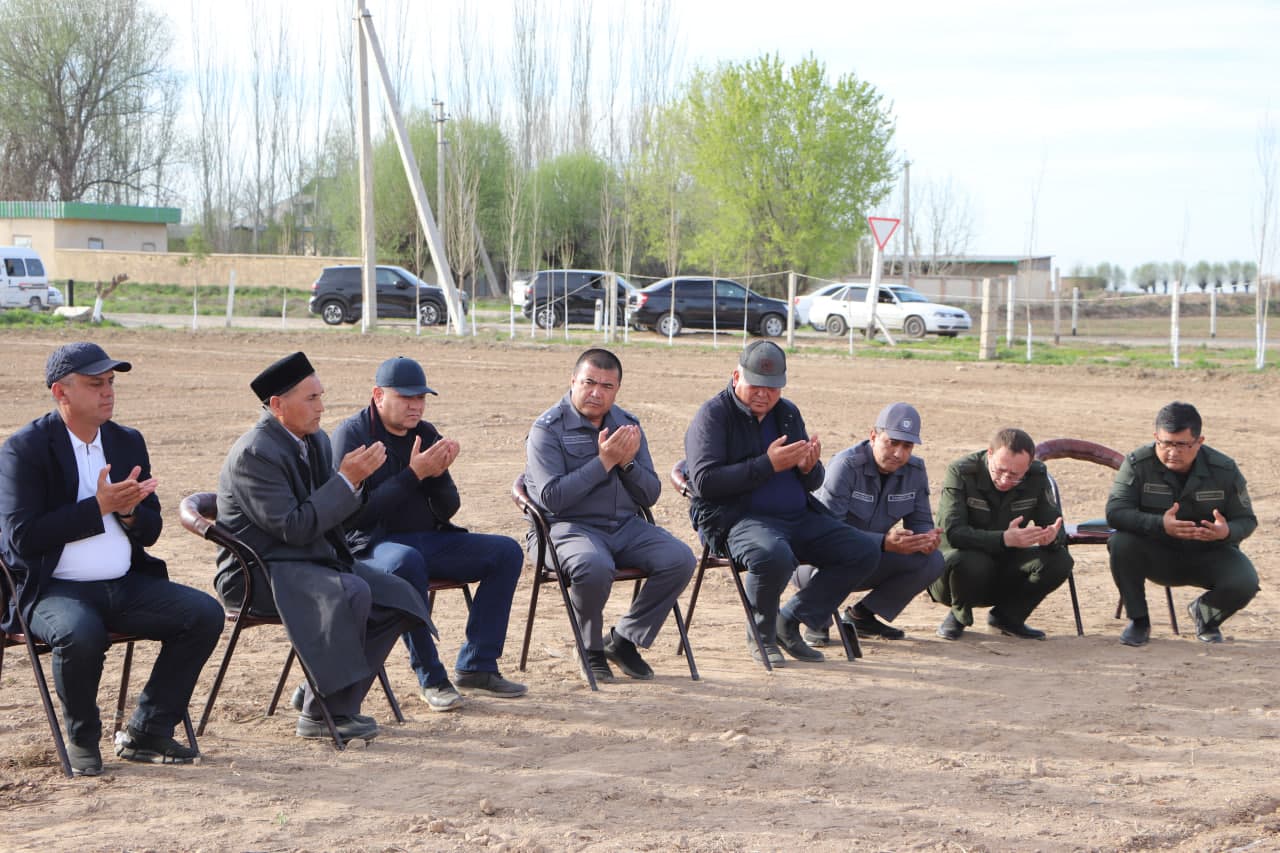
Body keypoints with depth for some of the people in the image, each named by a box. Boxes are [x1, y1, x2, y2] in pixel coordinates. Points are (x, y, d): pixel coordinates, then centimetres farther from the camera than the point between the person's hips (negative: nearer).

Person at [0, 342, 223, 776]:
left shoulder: (128, 442, 13)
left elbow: (150, 530, 13)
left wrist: (129, 511, -11)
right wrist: (98, 507, -18)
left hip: (126, 586, 6)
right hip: (53, 589, -6)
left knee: (205, 613, -13)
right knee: (80, 632, -37)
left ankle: (145, 732, -2)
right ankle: (82, 739, -8)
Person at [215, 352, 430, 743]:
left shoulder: (316, 441, 10)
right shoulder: (254, 453, -18)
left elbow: (330, 513, 13)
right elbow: (294, 528, -24)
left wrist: (357, 478, -7)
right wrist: (347, 479, -22)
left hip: (311, 559, 9)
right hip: (259, 571, -9)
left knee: (398, 597, -5)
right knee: (351, 593, -32)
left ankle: (335, 697, 0)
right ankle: (320, 714, -20)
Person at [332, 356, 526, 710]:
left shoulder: (427, 434, 11)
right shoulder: (352, 434, -8)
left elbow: (447, 510, 9)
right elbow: (355, 512, -19)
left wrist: (439, 474, -12)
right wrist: (413, 474, -21)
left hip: (430, 540, 7)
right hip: (374, 545, -7)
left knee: (506, 552, -8)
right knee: (407, 561, -40)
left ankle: (476, 666, -9)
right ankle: (430, 677, -27)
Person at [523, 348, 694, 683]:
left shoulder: (627, 425, 13)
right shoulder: (548, 429, -4)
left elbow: (650, 495, 10)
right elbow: (551, 497, -17)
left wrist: (628, 462, -10)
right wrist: (604, 461, -18)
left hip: (626, 527, 6)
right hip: (569, 527, -6)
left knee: (680, 558, -19)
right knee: (594, 567, -38)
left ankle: (625, 639, -1)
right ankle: (591, 649, -9)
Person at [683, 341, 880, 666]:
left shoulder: (788, 413, 17)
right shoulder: (714, 415, -4)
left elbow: (813, 483, 18)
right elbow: (704, 481, -17)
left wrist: (809, 467, -8)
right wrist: (769, 465, -20)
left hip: (797, 518, 7)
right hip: (737, 518, -7)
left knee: (865, 551, -8)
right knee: (774, 555, -39)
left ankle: (790, 621, -1)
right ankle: (762, 636, -10)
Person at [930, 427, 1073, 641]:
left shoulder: (1037, 476, -7)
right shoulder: (960, 472, -20)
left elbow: (1057, 528, -8)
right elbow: (952, 532, -30)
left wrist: (1052, 537, -35)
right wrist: (1004, 539, -44)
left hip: (1004, 571, 4)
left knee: (1060, 561, -20)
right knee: (969, 562, -39)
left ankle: (1007, 616, 3)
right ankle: (959, 616, -4)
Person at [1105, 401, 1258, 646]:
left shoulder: (1225, 470, -11)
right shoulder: (1138, 463, -16)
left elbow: (1246, 520, -6)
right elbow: (1115, 511, -25)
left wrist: (1227, 532, -33)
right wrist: (1160, 524, -43)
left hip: (1208, 555, 1)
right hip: (1157, 556, -1)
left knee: (1245, 583, -28)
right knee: (1121, 543, -32)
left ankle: (1205, 614, 11)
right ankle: (1138, 621, -9)